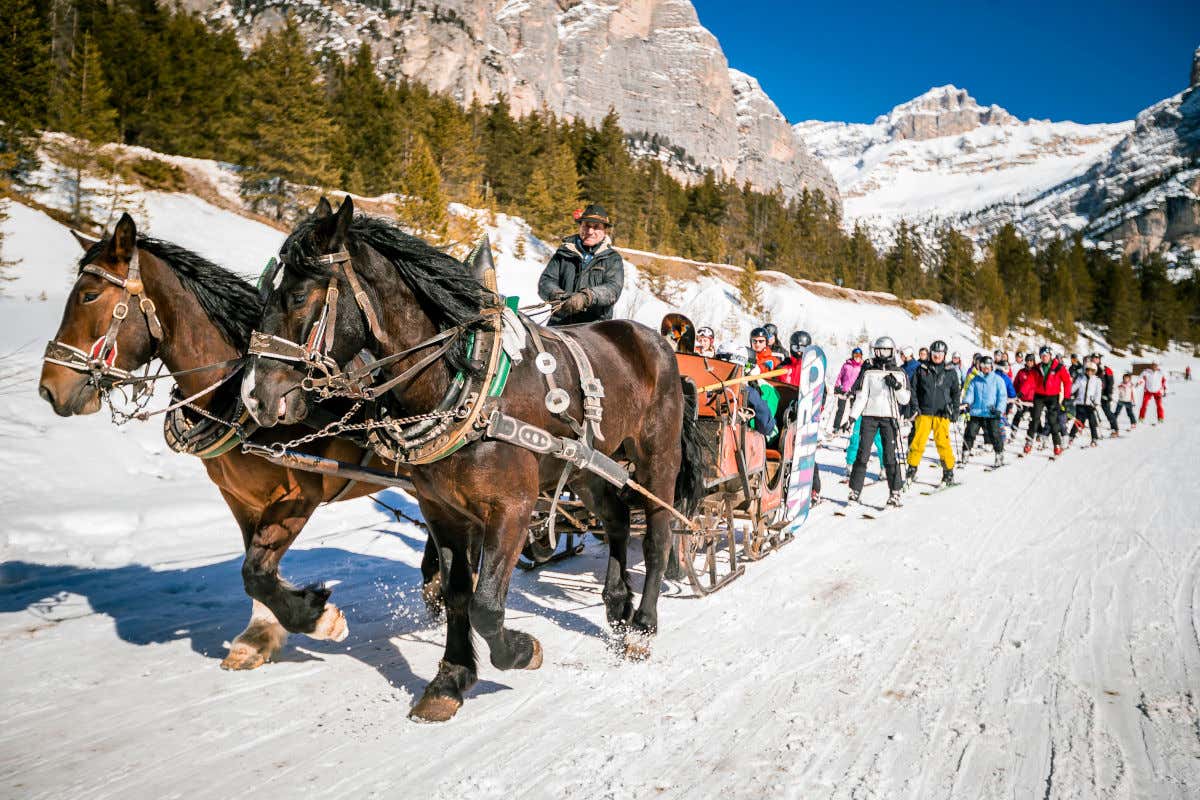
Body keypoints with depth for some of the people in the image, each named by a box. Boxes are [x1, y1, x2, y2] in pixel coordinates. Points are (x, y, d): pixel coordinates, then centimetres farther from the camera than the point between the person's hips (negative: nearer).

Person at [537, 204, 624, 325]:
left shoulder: (613, 259, 13)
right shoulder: (563, 254, 18)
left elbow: (613, 289, -4)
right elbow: (545, 281, 9)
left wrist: (586, 297, -23)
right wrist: (558, 295, -15)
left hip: (596, 327, 0)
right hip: (559, 324, 1)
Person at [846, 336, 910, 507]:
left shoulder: (899, 374, 8)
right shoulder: (868, 373, 7)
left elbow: (905, 399, 6)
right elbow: (861, 396, 5)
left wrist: (897, 386, -11)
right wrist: (853, 416, -5)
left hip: (889, 417, 0)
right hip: (869, 416, 0)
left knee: (890, 456, -4)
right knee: (863, 454, -3)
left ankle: (895, 493, 2)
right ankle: (855, 490, 3)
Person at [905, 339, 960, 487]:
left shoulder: (950, 371, 8)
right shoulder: (922, 369, 6)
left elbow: (956, 392, 15)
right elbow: (913, 389, 9)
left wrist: (955, 409, 5)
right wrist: (914, 406, -1)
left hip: (942, 414, 0)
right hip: (923, 412, 0)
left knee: (943, 442, -5)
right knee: (918, 441, -4)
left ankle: (948, 471, 7)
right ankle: (912, 468, 9)